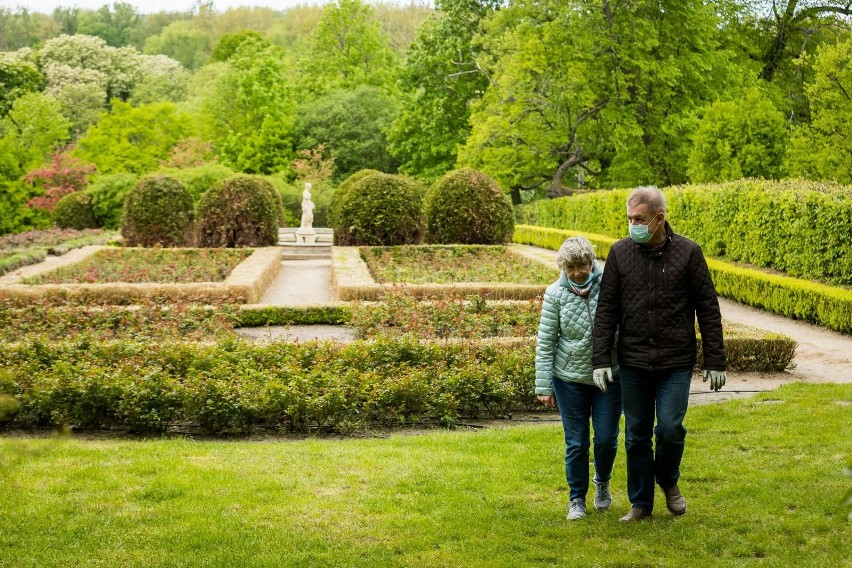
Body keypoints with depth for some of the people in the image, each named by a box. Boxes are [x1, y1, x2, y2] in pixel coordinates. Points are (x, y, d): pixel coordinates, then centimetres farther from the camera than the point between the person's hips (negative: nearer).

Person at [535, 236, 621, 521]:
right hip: (570, 379, 0)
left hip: (610, 376, 0)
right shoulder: (556, 294, -7)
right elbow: (545, 342, -3)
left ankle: (602, 483, 35)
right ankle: (577, 499, 22)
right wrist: (544, 386, -4)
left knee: (607, 439, 4)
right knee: (576, 443, 5)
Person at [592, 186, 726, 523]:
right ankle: (641, 502, 23)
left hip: (676, 362, -2)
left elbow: (708, 309, 0)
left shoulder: (688, 253, -4)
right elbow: (606, 310, 4)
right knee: (636, 435, 8)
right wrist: (601, 359, -2)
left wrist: (715, 361, -2)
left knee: (670, 427, -8)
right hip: (633, 362, 2)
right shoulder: (620, 252, 1)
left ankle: (668, 482, 22)